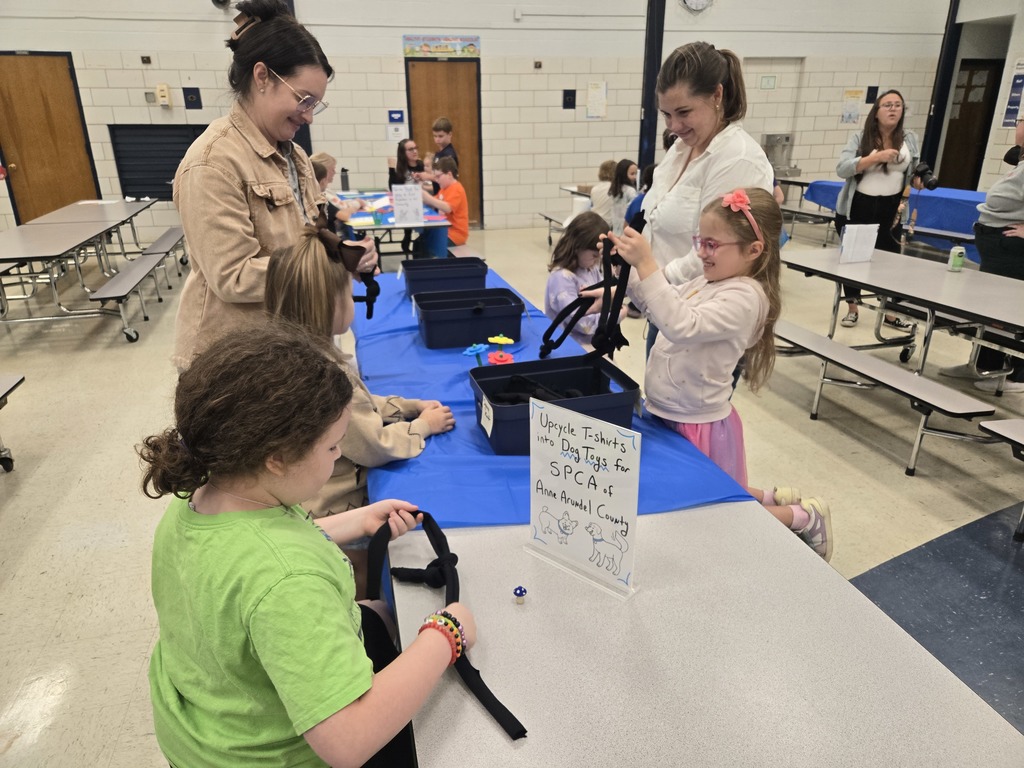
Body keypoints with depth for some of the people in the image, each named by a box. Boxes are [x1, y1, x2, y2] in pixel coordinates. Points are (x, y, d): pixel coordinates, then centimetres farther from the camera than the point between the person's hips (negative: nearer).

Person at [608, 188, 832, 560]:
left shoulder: (744, 297, -25)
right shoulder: (708, 280, 3)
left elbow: (682, 326, -39)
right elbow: (662, 305, 12)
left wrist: (647, 264, -40)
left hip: (698, 426, -9)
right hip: (670, 416, 9)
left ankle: (804, 516, 25)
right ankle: (773, 498, 40)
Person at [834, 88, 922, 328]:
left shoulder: (910, 139, 6)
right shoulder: (859, 138, -3)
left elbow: (914, 172, 14)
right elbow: (842, 169, -16)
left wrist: (918, 180, -9)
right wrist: (876, 157, -24)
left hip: (890, 209, 2)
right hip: (857, 208, -2)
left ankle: (889, 312, 15)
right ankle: (852, 309, 19)